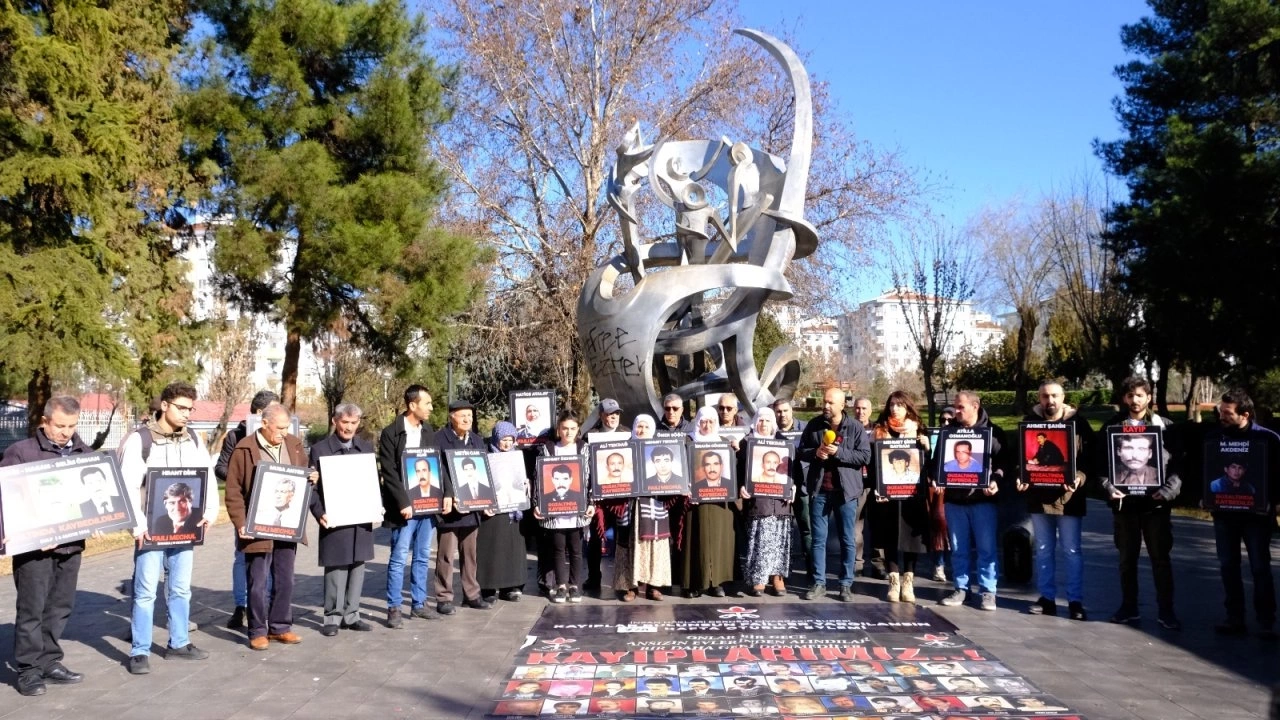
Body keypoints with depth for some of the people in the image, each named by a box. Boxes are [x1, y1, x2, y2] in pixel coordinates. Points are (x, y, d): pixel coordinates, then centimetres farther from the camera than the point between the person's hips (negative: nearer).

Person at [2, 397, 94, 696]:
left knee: (60, 606, 11)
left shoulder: (85, 453, 10)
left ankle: (49, 662, 23)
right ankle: (28, 669, 10)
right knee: (31, 607, 1)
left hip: (71, 543, 5)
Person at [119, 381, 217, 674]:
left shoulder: (194, 440, 7)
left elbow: (208, 478, 7)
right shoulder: (139, 440, -8)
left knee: (180, 589, 13)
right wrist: (138, 524, -19)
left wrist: (209, 512, -6)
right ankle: (140, 651, 10)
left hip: (184, 528, 5)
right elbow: (128, 486, -12)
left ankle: (178, 642, 26)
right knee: (146, 591, 0)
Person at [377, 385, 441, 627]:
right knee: (399, 559, -1)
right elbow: (388, 473, -11)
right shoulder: (390, 433, -7)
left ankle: (418, 604, 21)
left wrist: (446, 494, 1)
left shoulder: (429, 431, 9)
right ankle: (394, 608, 7)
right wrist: (403, 503, -17)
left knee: (422, 558, 12)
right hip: (405, 507, -5)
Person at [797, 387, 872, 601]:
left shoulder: (855, 427, -2)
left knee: (848, 540, 5)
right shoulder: (814, 425, 5)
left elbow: (865, 455, -9)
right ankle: (819, 583, 15)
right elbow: (800, 452, 9)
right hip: (819, 490, 2)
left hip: (846, 490, -2)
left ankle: (846, 585, 15)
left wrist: (839, 452, -19)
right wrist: (815, 453, -12)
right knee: (818, 539, 7)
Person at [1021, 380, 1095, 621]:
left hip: (1067, 495, -2)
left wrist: (1079, 477, -23)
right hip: (1038, 494, 3)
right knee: (1043, 549, 10)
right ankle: (1047, 598, 19)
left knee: (1072, 550, 3)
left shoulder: (1078, 422, -2)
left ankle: (1075, 601, 11)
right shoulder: (1030, 421, 4)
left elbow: (1089, 456, -6)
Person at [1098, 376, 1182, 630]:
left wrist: (1168, 491, -15)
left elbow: (1177, 463, -1)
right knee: (1127, 558, 11)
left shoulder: (1164, 426, 2)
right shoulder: (1112, 425, 5)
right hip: (1123, 500, 1)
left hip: (1155, 501, -1)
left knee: (1161, 558, 4)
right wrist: (1108, 488, -13)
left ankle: (1165, 611, 13)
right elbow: (1101, 461, 3)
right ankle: (1129, 607, 21)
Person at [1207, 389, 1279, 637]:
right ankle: (1235, 619, 17)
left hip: (1256, 514, -3)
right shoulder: (1215, 437, 0)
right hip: (1224, 513, 3)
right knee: (1228, 567, 8)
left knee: (1260, 568, 3)